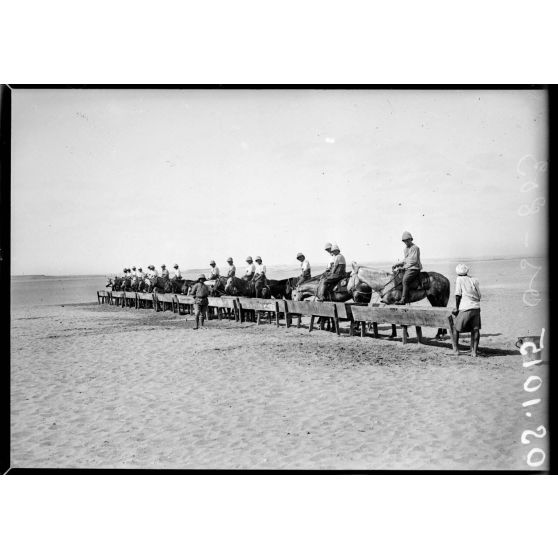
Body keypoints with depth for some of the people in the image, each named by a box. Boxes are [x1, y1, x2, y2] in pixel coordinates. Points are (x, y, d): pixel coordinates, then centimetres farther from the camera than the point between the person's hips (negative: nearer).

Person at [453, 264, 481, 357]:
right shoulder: (474, 280, 13)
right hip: (476, 307, 3)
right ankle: (474, 351, 4)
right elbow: (479, 295, 9)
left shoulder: (459, 279, 3)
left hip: (465, 308, -3)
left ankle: (456, 349, 18)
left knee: (457, 328, 12)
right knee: (475, 329, 7)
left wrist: (456, 307, 5)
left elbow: (458, 294, -3)